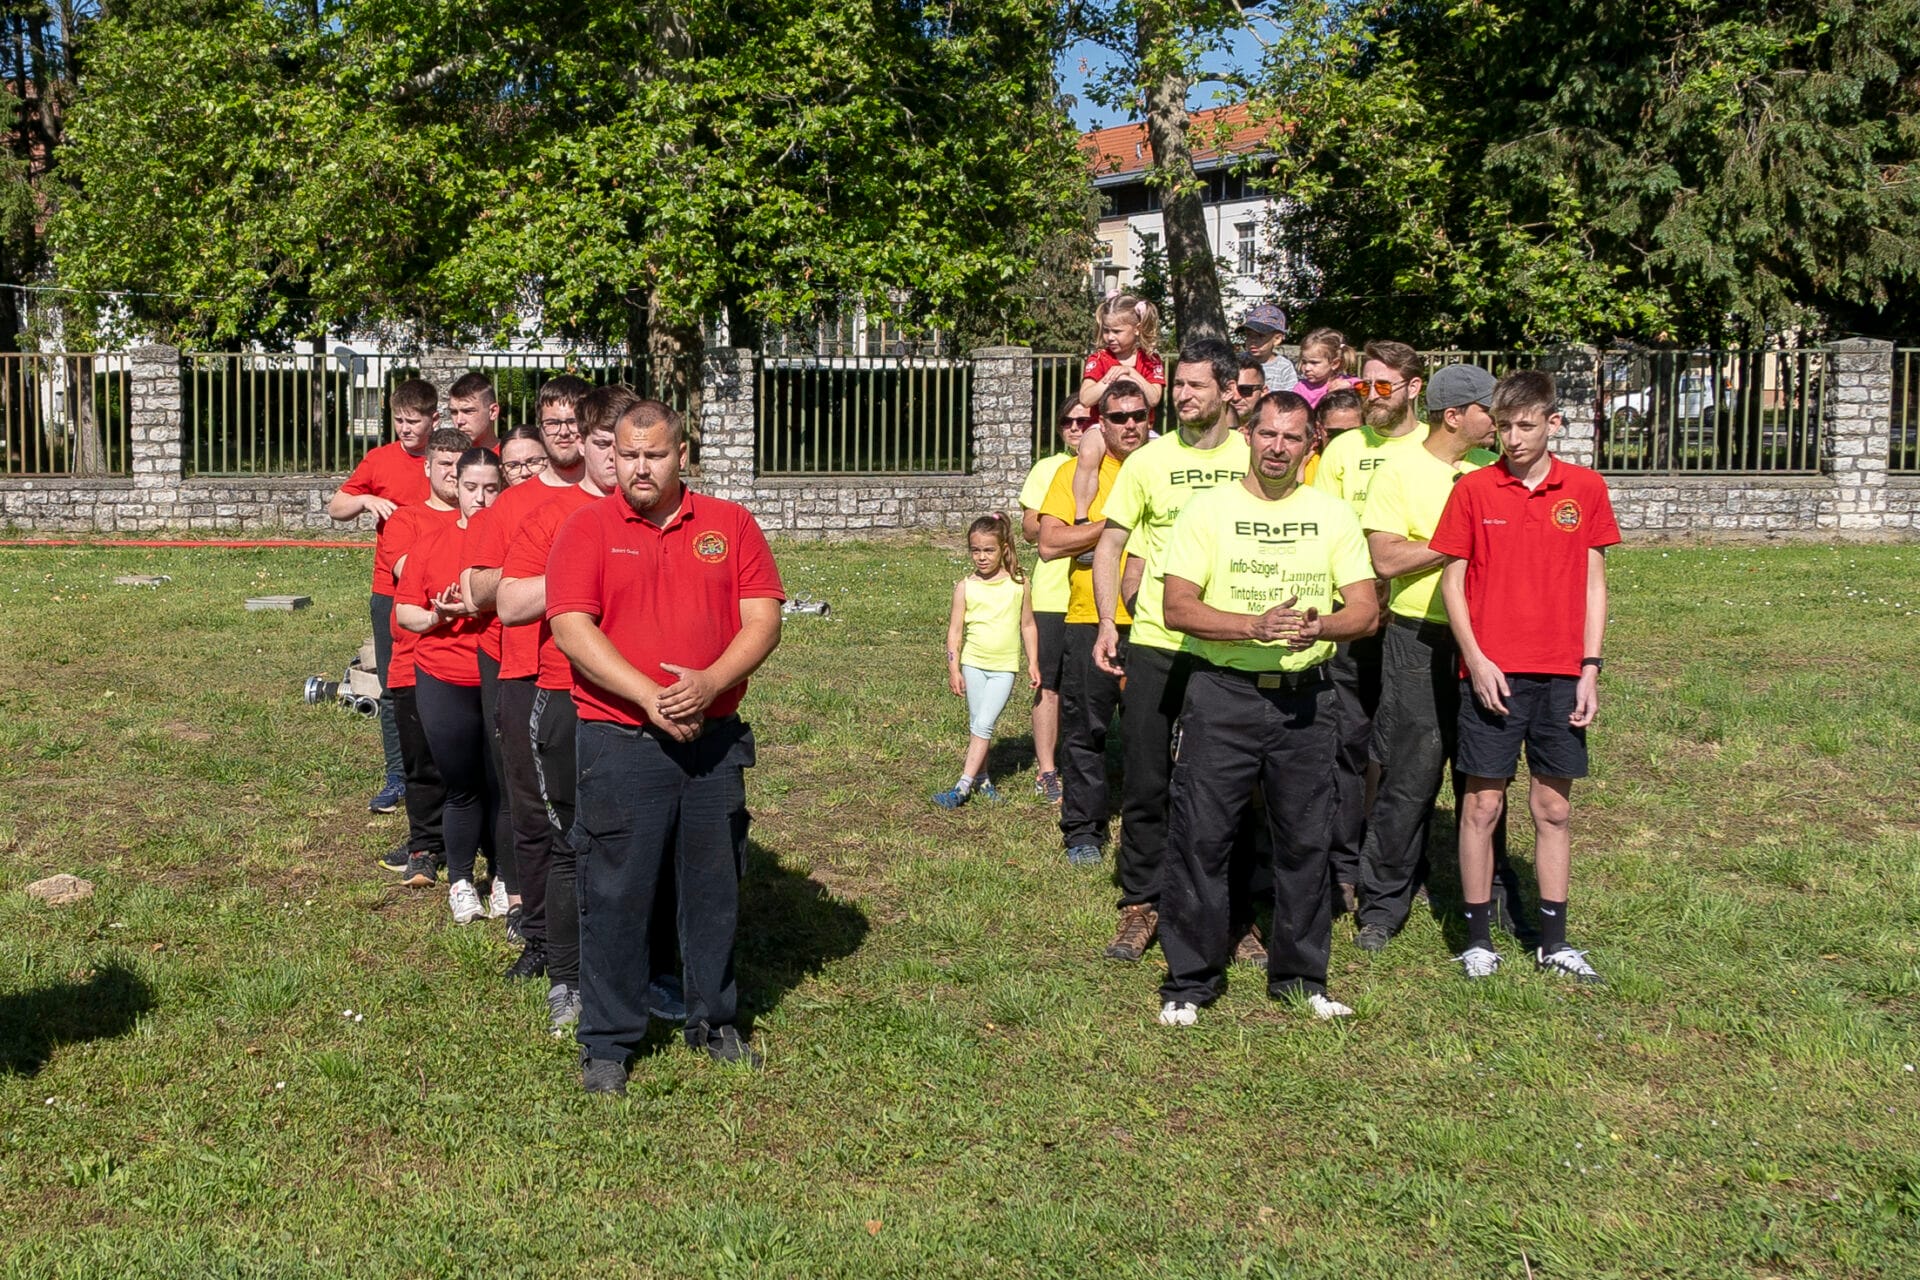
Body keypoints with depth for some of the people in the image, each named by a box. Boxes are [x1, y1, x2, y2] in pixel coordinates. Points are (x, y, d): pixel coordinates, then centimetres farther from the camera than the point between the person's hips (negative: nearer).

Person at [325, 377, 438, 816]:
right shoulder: (380, 460, 5)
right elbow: (334, 507, 13)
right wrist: (365, 501, -7)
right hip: (390, 592, 2)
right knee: (393, 689, 6)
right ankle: (398, 777, 15)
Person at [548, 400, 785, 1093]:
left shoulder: (730, 524, 6)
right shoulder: (587, 527, -1)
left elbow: (763, 619, 0)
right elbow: (572, 628, -10)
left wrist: (709, 683, -16)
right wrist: (650, 697, -18)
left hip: (716, 738, 3)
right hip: (619, 742, -2)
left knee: (715, 885, 13)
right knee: (614, 893, 2)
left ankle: (714, 1020, 30)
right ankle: (607, 1042, 16)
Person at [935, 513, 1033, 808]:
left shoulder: (1018, 584, 0)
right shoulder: (965, 587, -2)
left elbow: (1027, 625, 8)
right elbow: (955, 630, 0)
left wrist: (1033, 663, 6)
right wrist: (953, 669, -4)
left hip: (1005, 667, -1)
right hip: (973, 664, 1)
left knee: (984, 724, -9)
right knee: (976, 724, 7)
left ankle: (963, 786, -7)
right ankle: (981, 778, 21)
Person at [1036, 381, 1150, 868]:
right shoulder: (1076, 474, 5)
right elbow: (1049, 542, -6)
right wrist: (1114, 524, -11)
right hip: (1091, 622, -1)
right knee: (1084, 731, 2)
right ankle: (1083, 832, 12)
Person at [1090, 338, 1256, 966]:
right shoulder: (1148, 460, 3)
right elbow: (1111, 544, 5)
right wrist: (1107, 623, -6)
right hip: (1155, 642, 0)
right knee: (1146, 780, 5)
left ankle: (1237, 912, 19)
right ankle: (1140, 901, 20)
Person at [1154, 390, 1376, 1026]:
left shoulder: (1334, 515, 8)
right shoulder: (1208, 509, 0)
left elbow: (1364, 610, 3)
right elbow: (1178, 607, -8)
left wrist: (1316, 626, -19)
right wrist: (1257, 626, -21)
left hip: (1307, 698, 2)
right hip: (1223, 693, -2)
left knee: (1305, 839, 8)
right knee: (1200, 836, -2)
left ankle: (1300, 973, 24)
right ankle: (1189, 979, 10)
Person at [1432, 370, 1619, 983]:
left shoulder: (1586, 489, 4)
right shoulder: (1473, 489, -1)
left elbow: (1593, 582, 7)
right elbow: (1452, 579, 1)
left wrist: (1590, 668, 1)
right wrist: (1476, 660, -8)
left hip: (1561, 674, 2)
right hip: (1491, 673, -2)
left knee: (1554, 807, 8)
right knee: (1483, 804, 3)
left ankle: (1553, 941, 18)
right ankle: (1477, 937, 14)